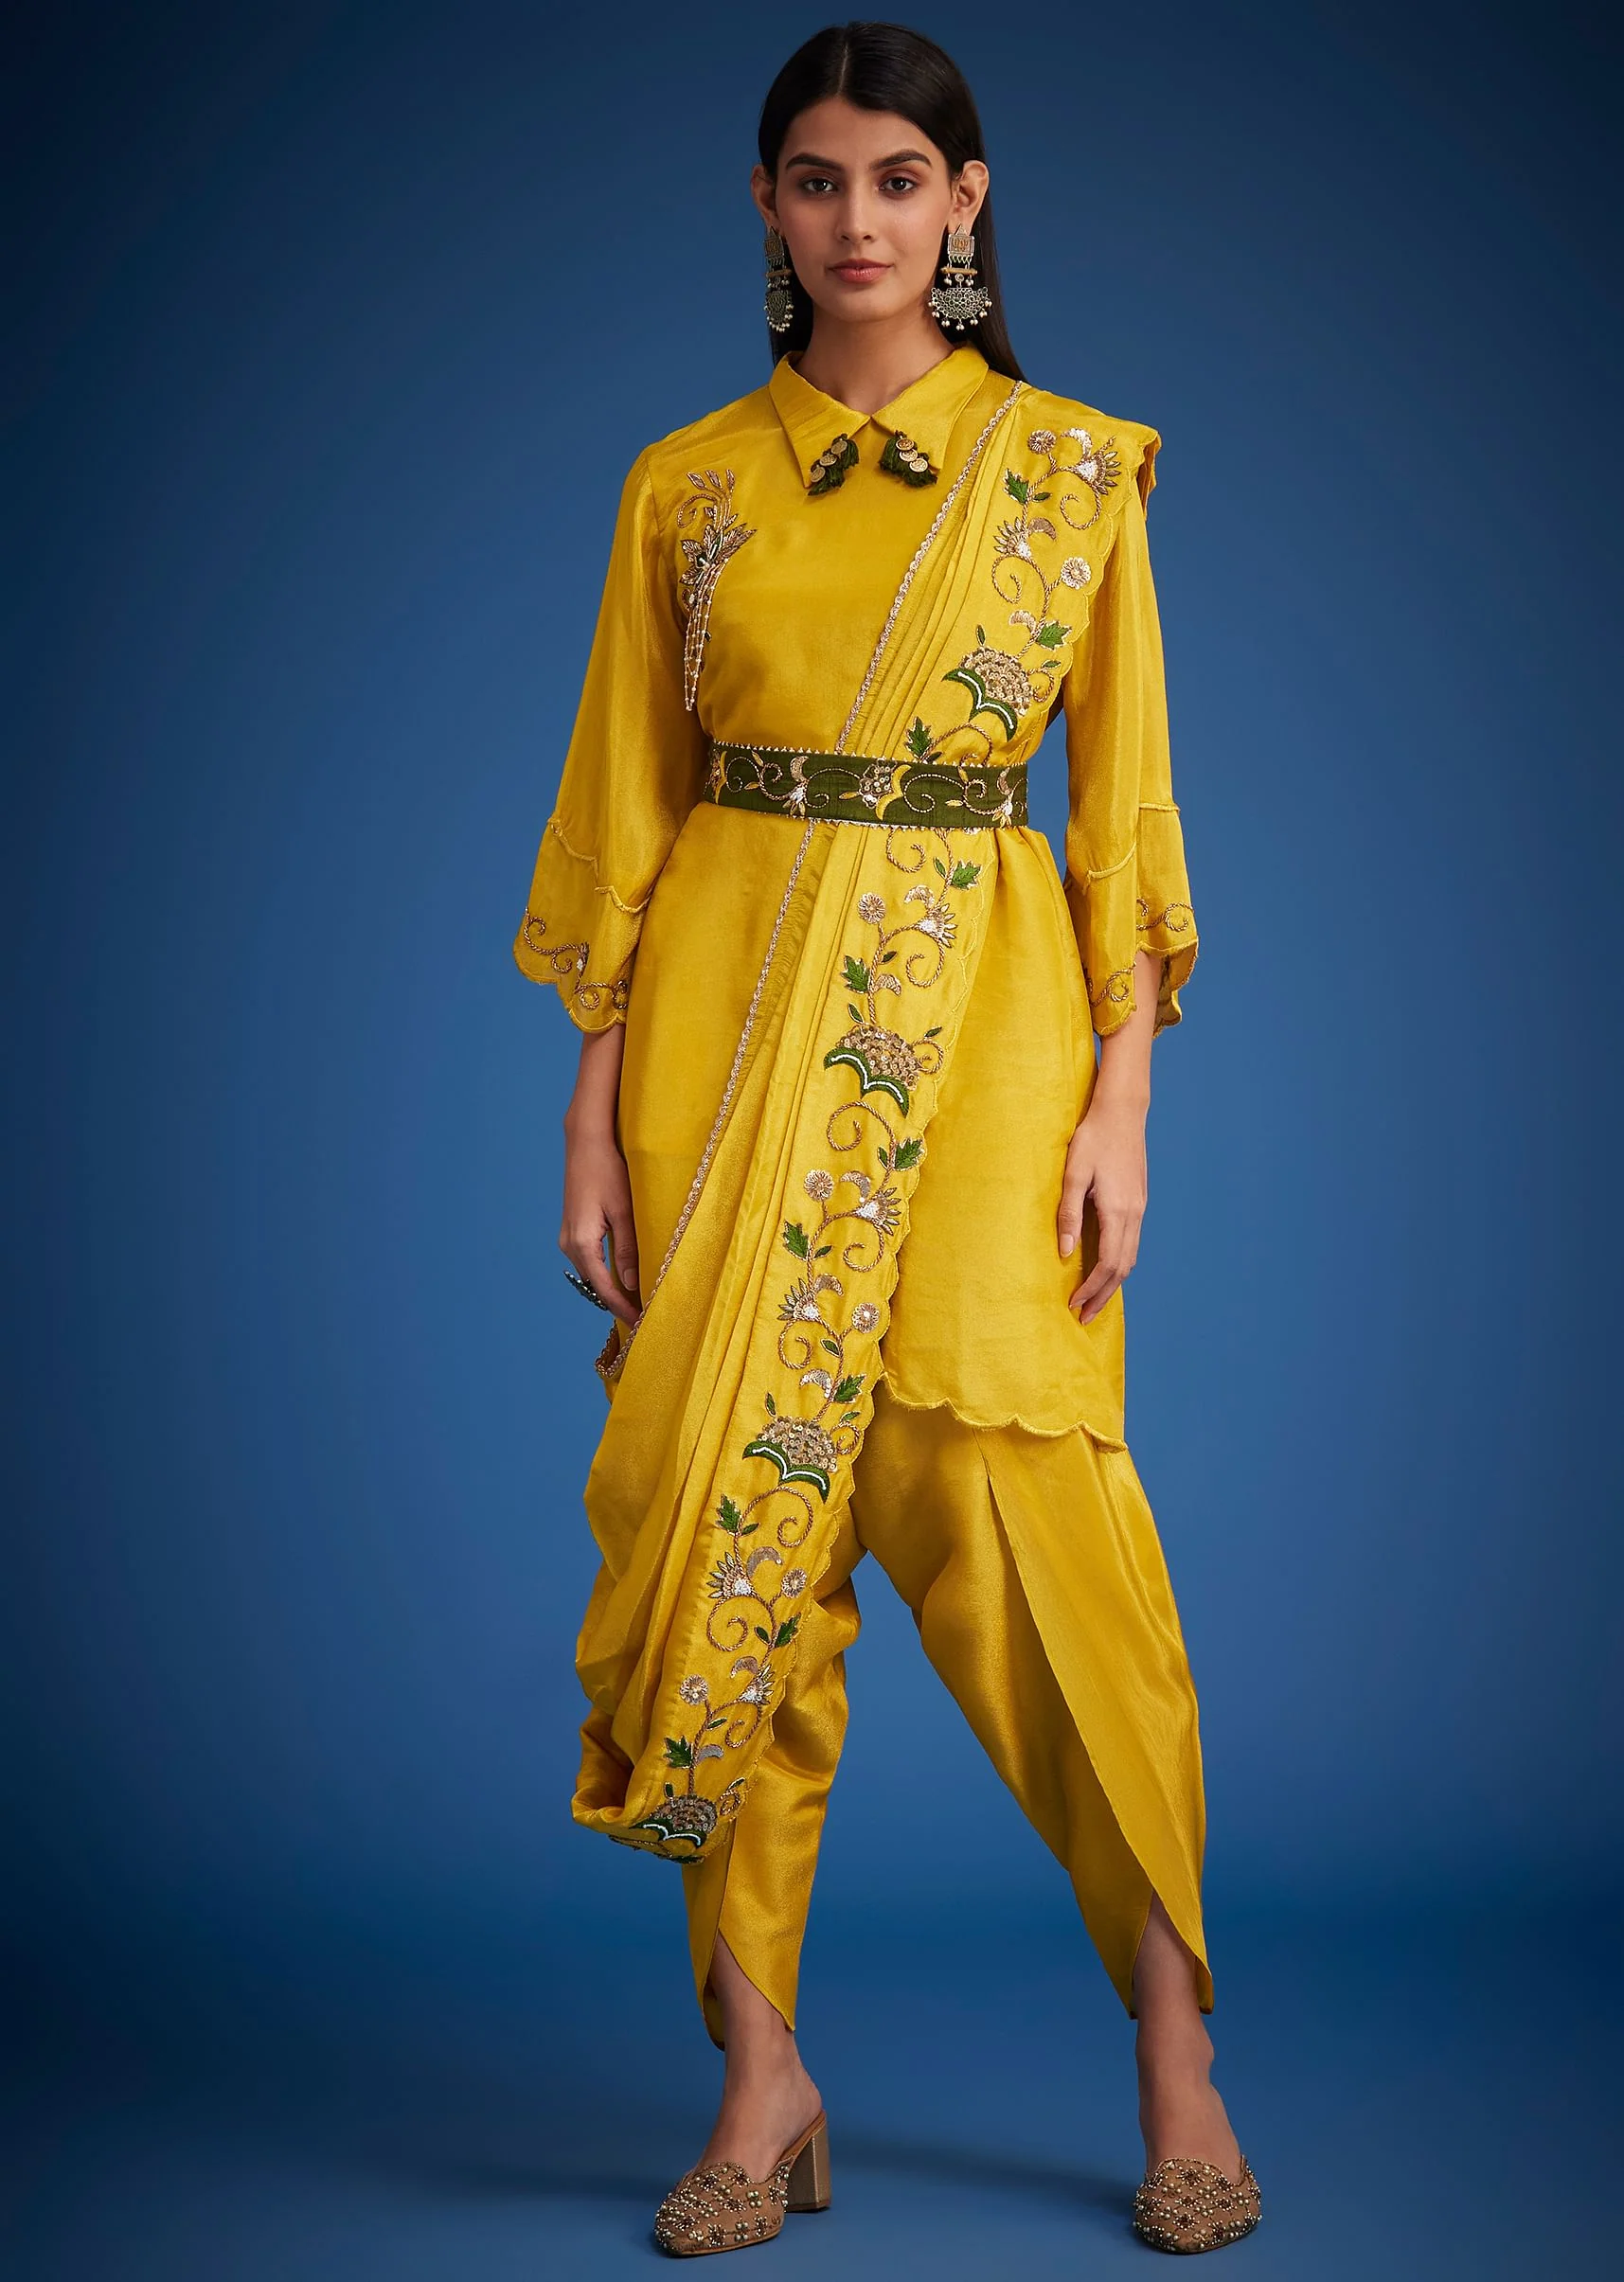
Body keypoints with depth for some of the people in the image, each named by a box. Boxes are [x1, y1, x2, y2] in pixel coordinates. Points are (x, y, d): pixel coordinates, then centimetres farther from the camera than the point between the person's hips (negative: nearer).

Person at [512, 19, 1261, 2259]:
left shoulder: (1075, 470, 6)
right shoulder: (687, 484, 9)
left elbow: (1126, 805, 4)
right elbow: (624, 812, 8)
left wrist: (1120, 1100, -5)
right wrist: (595, 1119, 2)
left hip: (986, 1016, -1)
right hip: (729, 1013, 2)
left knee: (1030, 1498, -10)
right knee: (732, 1501, -2)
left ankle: (1176, 2049, 7)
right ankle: (763, 2073, 10)